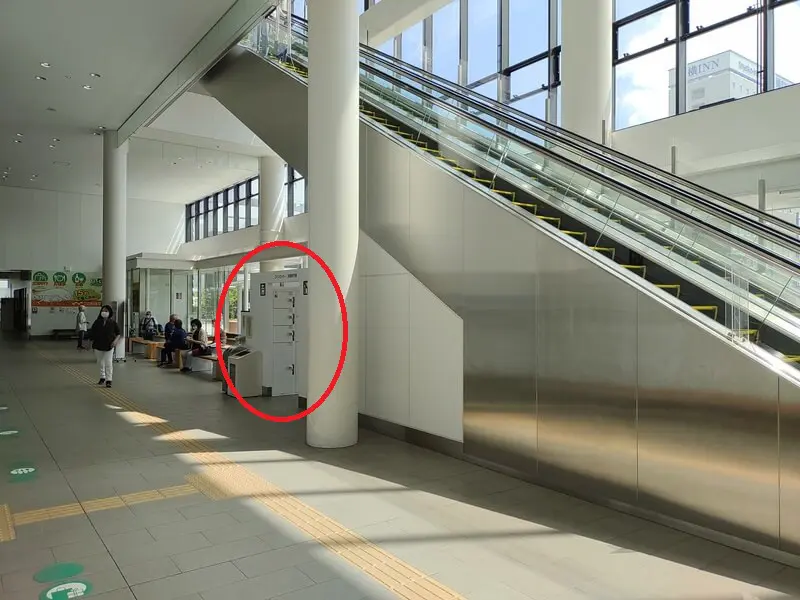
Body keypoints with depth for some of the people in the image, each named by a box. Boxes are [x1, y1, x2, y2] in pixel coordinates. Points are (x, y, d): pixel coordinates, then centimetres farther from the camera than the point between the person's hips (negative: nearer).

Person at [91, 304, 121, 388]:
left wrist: (116, 340, -13)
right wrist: (93, 345, 5)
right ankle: (102, 378, 30)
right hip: (98, 346, 3)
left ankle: (108, 380, -5)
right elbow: (93, 334, 6)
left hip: (109, 346, -3)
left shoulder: (113, 323, -4)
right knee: (101, 363, 14)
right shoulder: (97, 323, 0)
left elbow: (119, 333, 3)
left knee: (109, 363, -6)